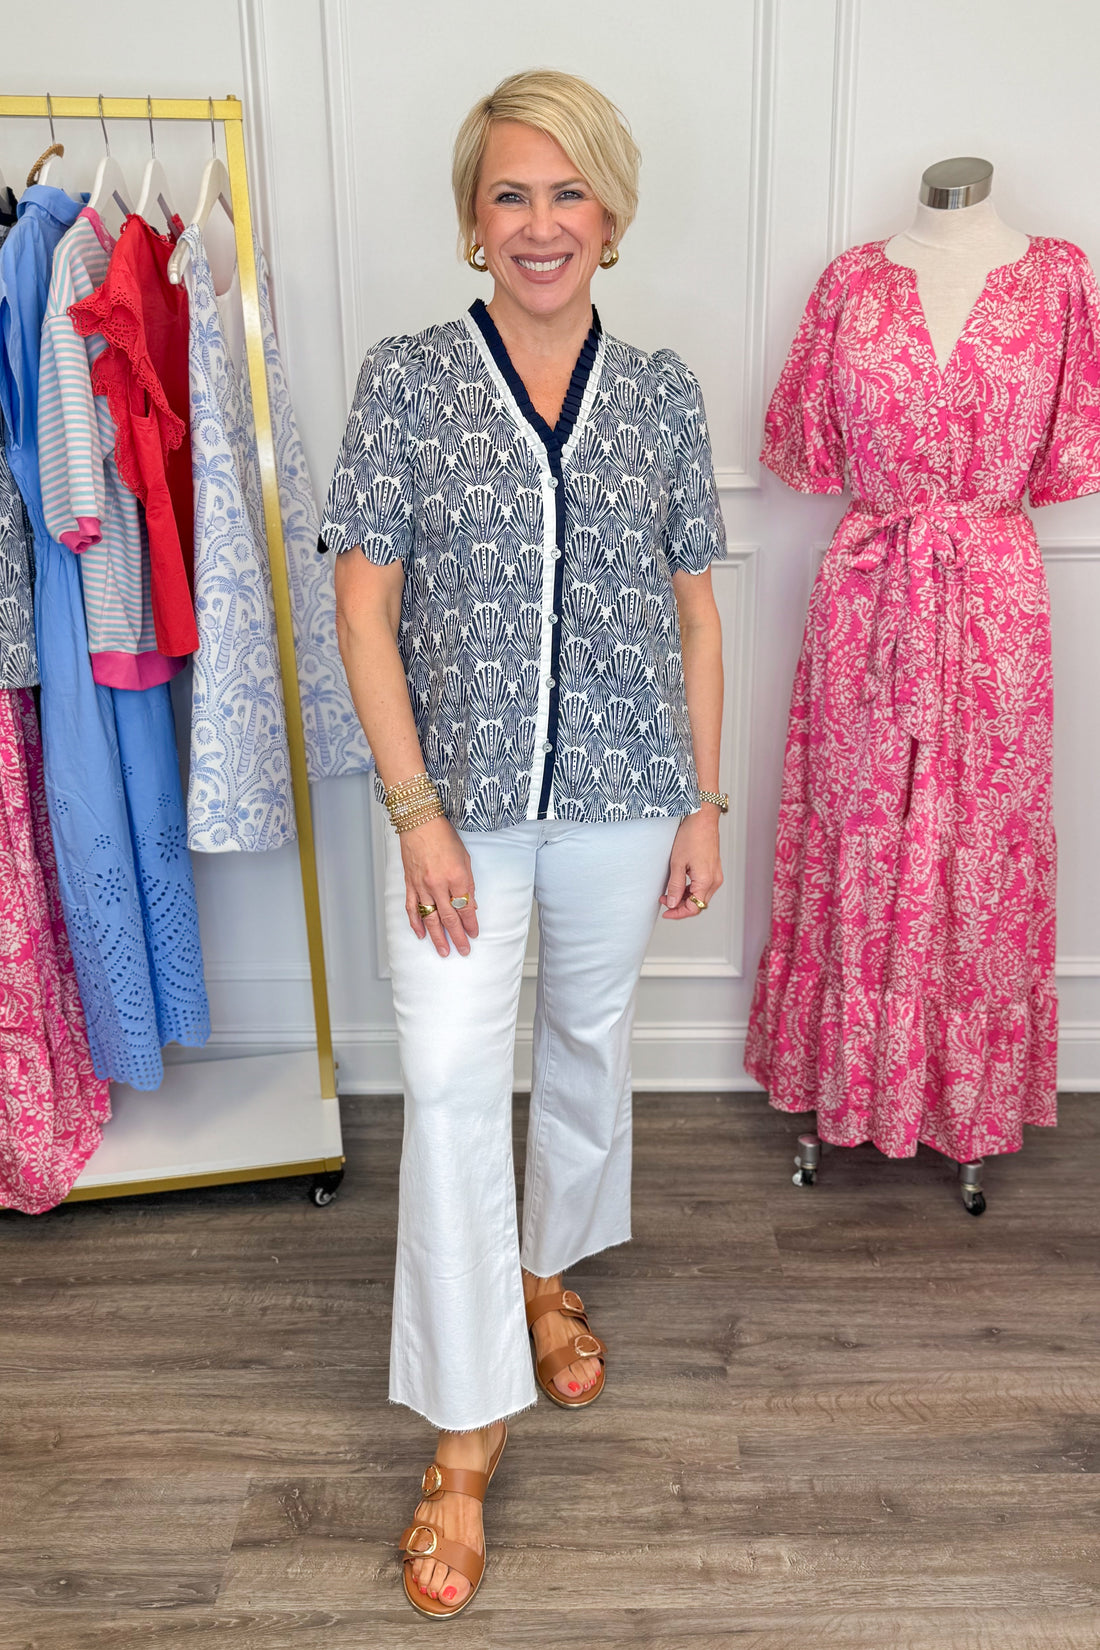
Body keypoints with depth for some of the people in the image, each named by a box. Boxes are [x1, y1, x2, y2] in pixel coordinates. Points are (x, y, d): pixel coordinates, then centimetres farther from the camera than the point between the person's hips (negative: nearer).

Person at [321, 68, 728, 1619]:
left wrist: (703, 805, 3)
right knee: (449, 1081, -5)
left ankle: (548, 1268, 46)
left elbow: (695, 612, 6)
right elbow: (364, 609, -6)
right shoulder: (405, 380, -3)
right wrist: (417, 812, -12)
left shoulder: (662, 392, 3)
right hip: (462, 796, -2)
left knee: (589, 1045, 17)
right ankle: (466, 1430, 12)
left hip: (622, 794, 3)